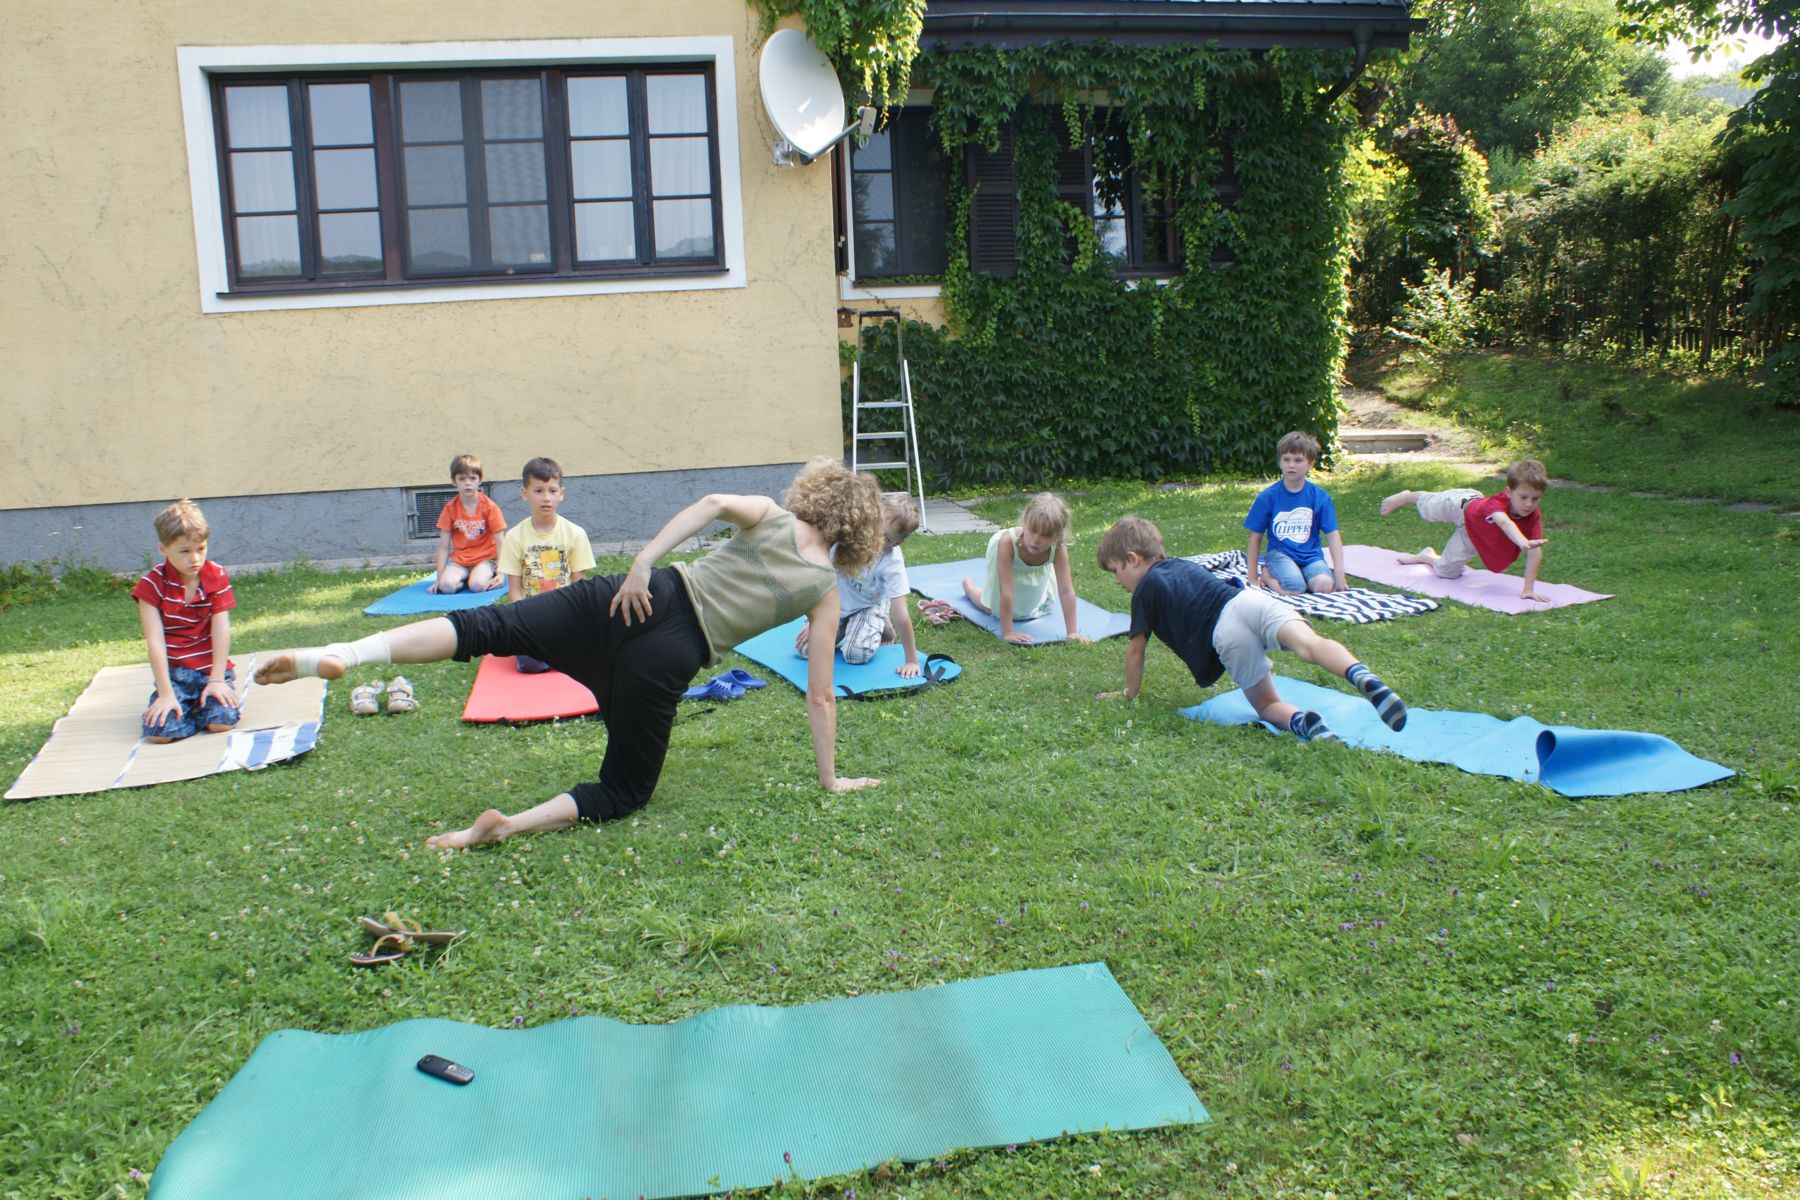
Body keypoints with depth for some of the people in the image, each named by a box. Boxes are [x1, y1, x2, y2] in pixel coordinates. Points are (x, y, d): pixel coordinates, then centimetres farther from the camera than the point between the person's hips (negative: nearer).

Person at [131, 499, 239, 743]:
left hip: (212, 669, 1)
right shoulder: (153, 584, -6)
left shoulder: (217, 577, -1)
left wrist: (217, 680, -15)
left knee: (222, 721, -25)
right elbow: (155, 641, -12)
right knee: (160, 731, -24)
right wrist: (166, 693, -18)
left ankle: (202, 703, 9)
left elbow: (222, 630, -7)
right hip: (174, 673, -1)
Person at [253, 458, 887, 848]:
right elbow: (820, 695, 13)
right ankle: (511, 825, -10)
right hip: (670, 660, -1)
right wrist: (830, 778, 21)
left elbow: (714, 502, -8)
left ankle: (343, 654, -27)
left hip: (634, 602, 1)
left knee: (488, 625, -5)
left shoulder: (771, 515, 16)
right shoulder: (826, 591, 14)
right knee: (625, 790, 14)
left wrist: (644, 560, -7)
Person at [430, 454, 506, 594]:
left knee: (477, 585, -31)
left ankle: (489, 574, 1)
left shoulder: (490, 507, -6)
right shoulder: (450, 509, -1)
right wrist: (439, 578, -4)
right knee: (446, 585, -26)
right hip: (459, 561, 2)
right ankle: (467, 577, 3)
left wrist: (500, 573, -13)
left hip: (485, 558, -2)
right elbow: (443, 546, 0)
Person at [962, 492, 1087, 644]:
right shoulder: (1007, 541, -48)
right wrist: (1007, 632, -45)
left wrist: (1072, 632, -40)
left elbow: (1066, 591, -38)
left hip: (1037, 569, 3)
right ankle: (968, 586, 42)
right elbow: (1006, 592, -46)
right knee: (992, 609, 12)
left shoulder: (1058, 549, -41)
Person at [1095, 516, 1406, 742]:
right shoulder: (1182, 565, 38)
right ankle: (1364, 678, -53)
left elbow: (1135, 649, 22)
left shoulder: (1145, 589, 20)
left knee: (1267, 706, 4)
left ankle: (1301, 722, -30)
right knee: (1309, 644, -23)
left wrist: (1129, 693, 36)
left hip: (1225, 633, -5)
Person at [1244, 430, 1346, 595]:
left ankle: (1298, 574, 3)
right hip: (1280, 553, -2)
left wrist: (1339, 572, -8)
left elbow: (1333, 534, 0)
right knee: (1294, 588, -30)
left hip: (1311, 555, 2)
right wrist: (1253, 578, 1)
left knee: (1324, 585, -27)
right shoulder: (1268, 496, -4)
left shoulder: (1320, 496, 1)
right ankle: (1266, 573, 1)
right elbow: (1256, 537, 2)